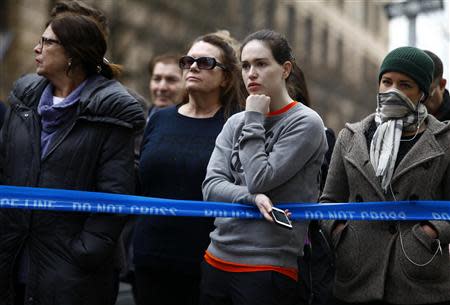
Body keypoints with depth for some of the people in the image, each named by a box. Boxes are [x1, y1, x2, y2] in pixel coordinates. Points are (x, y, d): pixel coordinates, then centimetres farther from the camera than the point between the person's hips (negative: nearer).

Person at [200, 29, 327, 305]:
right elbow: (211, 186, 0)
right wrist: (252, 198, -17)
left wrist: (254, 120, -7)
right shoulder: (236, 123, 9)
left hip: (268, 267, -5)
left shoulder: (306, 123, -6)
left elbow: (259, 180, -14)